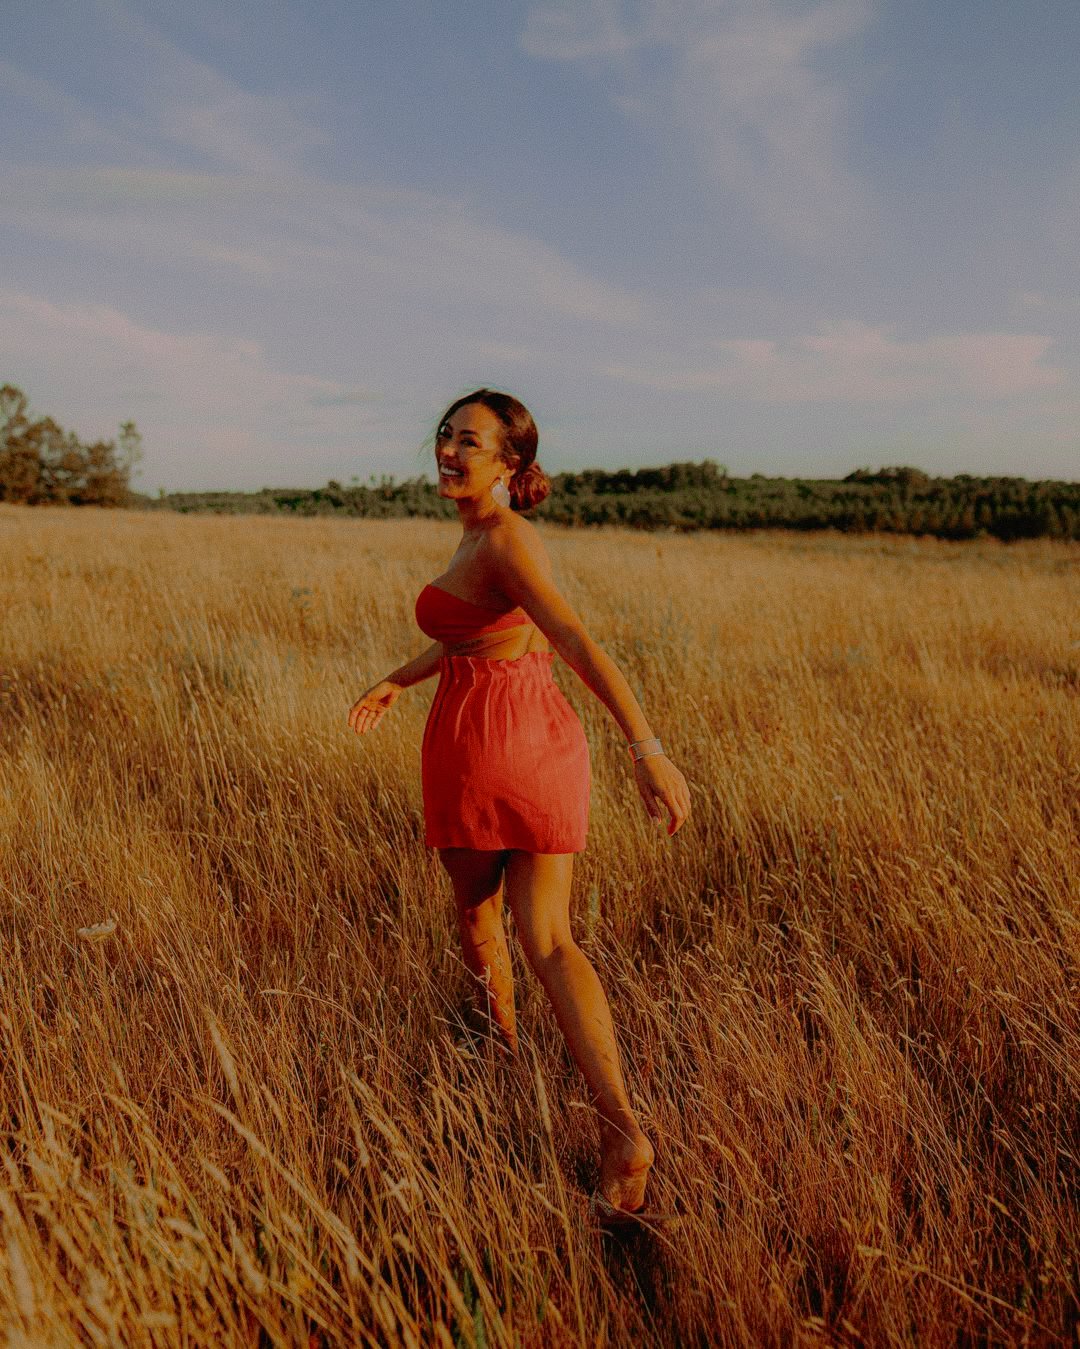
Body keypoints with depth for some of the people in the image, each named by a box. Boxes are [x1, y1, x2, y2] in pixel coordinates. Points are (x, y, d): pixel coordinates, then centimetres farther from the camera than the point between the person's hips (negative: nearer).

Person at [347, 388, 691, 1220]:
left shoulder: (505, 539, -14)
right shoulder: (487, 534, 13)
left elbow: (577, 640, -27)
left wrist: (645, 746, -37)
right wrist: (399, 681, 37)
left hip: (480, 745, -7)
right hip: (539, 739, 7)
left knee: (477, 913, 20)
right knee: (547, 940, 2)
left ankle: (503, 1057, 44)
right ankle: (622, 1127, -8)